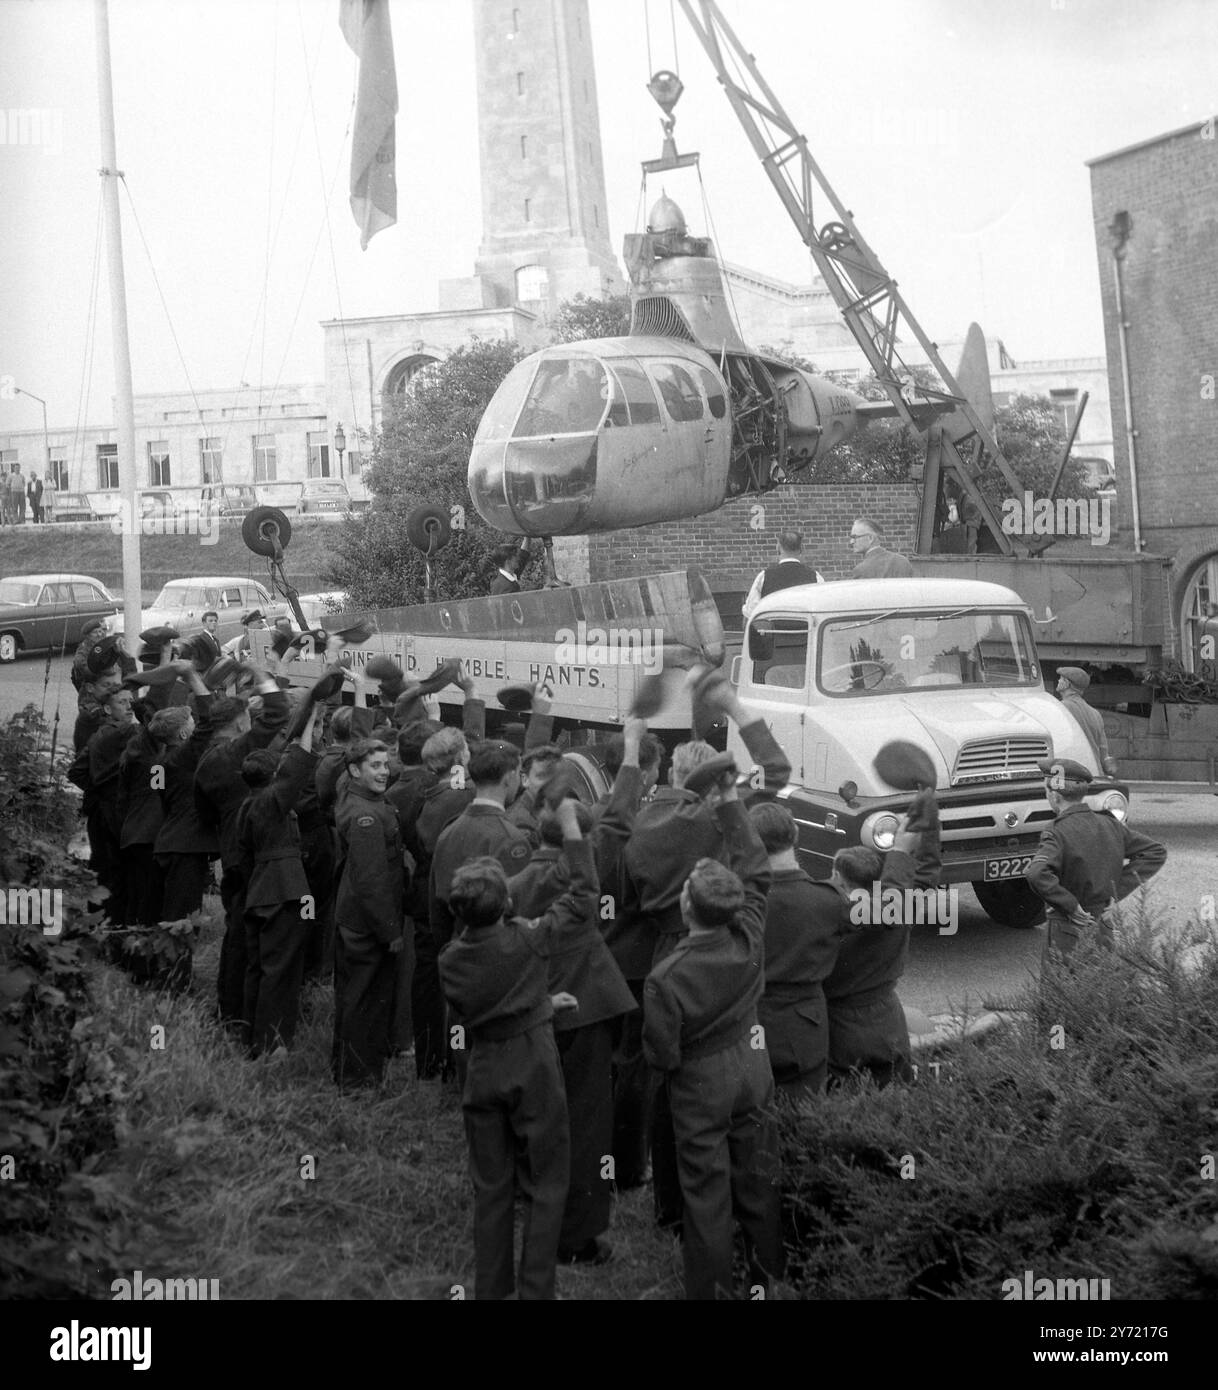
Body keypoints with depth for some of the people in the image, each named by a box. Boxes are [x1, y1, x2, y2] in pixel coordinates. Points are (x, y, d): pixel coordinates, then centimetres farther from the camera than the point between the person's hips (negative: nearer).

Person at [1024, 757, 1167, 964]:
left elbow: (1036, 875, -36)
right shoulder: (1110, 825, 2)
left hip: (1067, 933, -6)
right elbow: (1155, 852, 9)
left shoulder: (1058, 833, -18)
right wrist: (1118, 891, 4)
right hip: (1103, 929, 6)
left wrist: (1072, 906, -23)